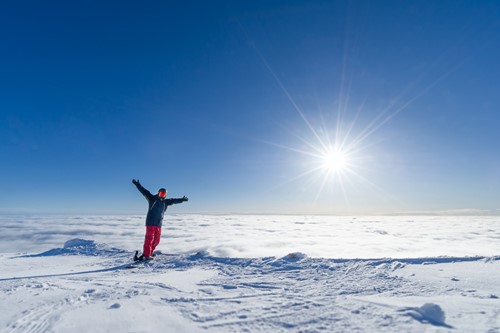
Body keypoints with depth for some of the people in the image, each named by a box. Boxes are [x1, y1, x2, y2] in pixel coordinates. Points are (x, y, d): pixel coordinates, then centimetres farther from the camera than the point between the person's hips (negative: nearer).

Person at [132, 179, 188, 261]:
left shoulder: (165, 202, 15)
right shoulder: (152, 199, 2)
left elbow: (174, 201, 25)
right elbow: (144, 191, -4)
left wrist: (182, 199, 30)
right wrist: (137, 184, -10)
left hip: (159, 224, 6)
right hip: (150, 222, -5)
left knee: (156, 240, 9)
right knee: (149, 238, -8)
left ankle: (150, 251, 27)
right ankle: (146, 255, -4)